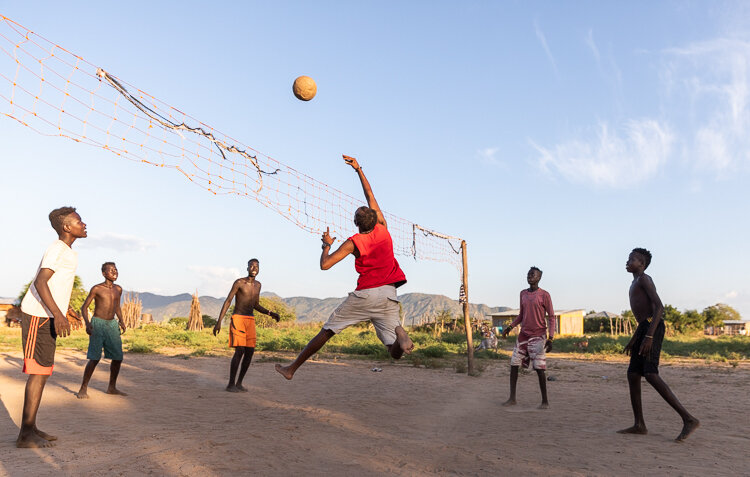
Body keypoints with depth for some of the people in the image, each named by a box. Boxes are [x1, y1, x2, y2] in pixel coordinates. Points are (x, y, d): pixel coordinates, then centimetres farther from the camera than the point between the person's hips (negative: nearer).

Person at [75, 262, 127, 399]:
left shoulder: (118, 289, 9)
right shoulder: (96, 288, -5)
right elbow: (84, 307, -1)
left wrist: (121, 321, 7)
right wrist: (87, 323, -16)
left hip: (112, 325, 5)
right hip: (98, 324, -5)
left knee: (118, 358, 3)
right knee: (94, 359, -11)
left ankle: (112, 387, 18)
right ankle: (83, 389, 3)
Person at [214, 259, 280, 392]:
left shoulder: (257, 285, 12)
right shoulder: (239, 282, -8)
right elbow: (227, 301, -8)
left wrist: (271, 313, 3)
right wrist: (219, 321, -14)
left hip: (250, 321, 6)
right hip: (238, 319, -6)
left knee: (250, 351, -1)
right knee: (240, 351, -16)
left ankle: (239, 383, 10)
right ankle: (231, 384, -7)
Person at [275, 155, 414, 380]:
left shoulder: (354, 242, -6)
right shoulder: (383, 229, 5)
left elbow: (325, 264, -9)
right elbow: (370, 195, 16)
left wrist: (327, 244, 9)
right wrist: (358, 169, 22)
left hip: (365, 294, -3)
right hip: (388, 295, 3)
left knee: (326, 331, 11)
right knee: (395, 352, 1)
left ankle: (292, 368, 19)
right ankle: (400, 334, -34)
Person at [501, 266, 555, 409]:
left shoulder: (544, 295, -8)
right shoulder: (523, 294, 10)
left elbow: (552, 317, -7)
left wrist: (550, 338, -16)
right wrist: (510, 327, 7)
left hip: (538, 336, -6)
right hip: (523, 335, 6)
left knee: (539, 368, -8)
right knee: (514, 364, 1)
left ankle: (545, 401, 6)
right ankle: (512, 398, 9)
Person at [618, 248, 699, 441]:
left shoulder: (644, 279, -4)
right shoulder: (636, 284, 26)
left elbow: (659, 307, -16)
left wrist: (649, 336, -25)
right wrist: (633, 340, 28)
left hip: (652, 328, -10)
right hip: (643, 329, 10)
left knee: (651, 375, -19)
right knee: (633, 375, 7)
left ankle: (689, 419, -18)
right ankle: (639, 425, 10)